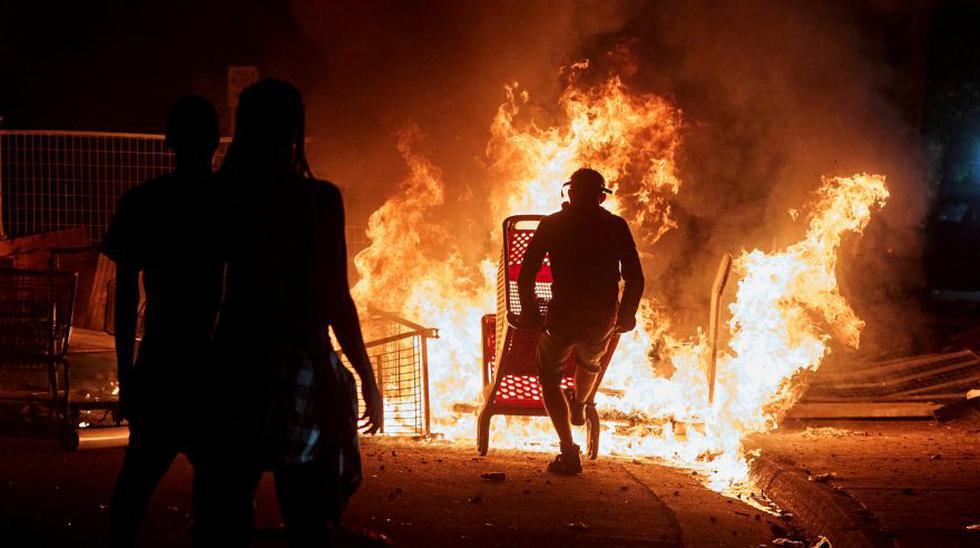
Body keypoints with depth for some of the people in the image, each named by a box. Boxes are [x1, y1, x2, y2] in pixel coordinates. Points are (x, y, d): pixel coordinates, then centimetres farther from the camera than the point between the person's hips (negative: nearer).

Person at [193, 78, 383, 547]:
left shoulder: (225, 194, 0)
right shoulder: (319, 199, -9)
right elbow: (334, 301, -9)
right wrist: (368, 379, -2)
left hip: (236, 363, 4)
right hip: (300, 367, -3)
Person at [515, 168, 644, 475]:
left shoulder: (552, 224, -1)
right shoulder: (616, 226, 1)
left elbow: (526, 275, -4)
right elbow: (635, 280, 0)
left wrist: (530, 312, 10)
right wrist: (626, 315, 14)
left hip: (562, 319, -3)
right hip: (603, 320, 3)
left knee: (550, 379, 15)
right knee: (590, 363, 34)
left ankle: (569, 452, 4)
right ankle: (579, 407, 62)